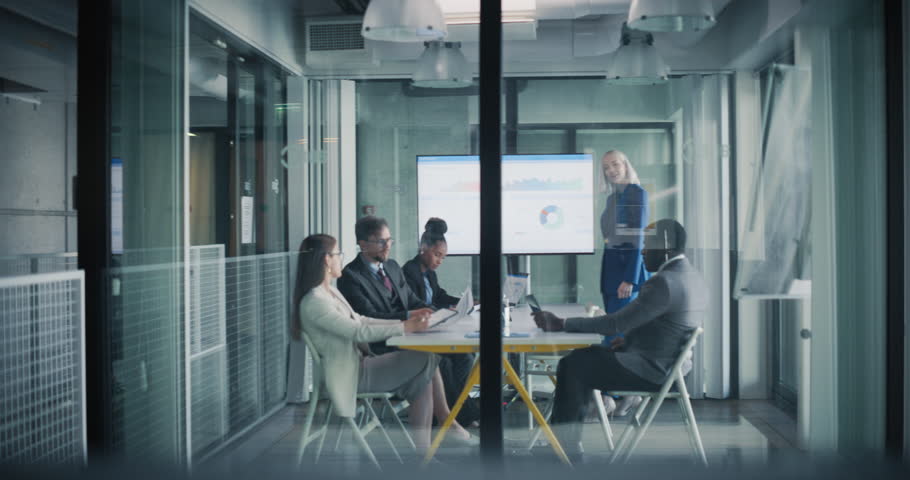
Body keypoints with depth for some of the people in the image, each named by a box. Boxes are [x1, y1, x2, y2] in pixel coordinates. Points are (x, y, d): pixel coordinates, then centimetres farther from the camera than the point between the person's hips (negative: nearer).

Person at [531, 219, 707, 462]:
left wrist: (561, 324, -21)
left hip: (653, 370, -10)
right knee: (588, 355, 17)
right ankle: (568, 441, 17)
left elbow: (617, 324, -24)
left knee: (572, 366, -7)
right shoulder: (691, 276, 9)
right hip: (671, 363, 10)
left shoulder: (664, 282, -23)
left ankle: (565, 443, 3)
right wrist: (629, 340, 7)